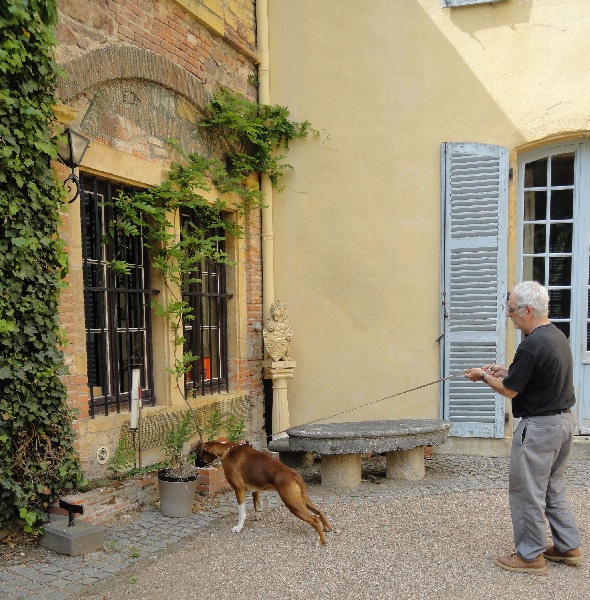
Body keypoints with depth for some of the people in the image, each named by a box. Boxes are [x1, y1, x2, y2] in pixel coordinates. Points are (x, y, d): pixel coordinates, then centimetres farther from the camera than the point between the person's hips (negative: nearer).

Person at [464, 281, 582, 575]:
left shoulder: (532, 345, -24)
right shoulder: (558, 336, 7)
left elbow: (510, 390, -17)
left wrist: (483, 376, 0)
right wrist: (505, 370, 13)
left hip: (539, 426, -10)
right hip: (564, 420, 10)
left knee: (528, 491, 4)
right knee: (553, 488, 22)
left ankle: (530, 555, 15)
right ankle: (568, 547, 31)